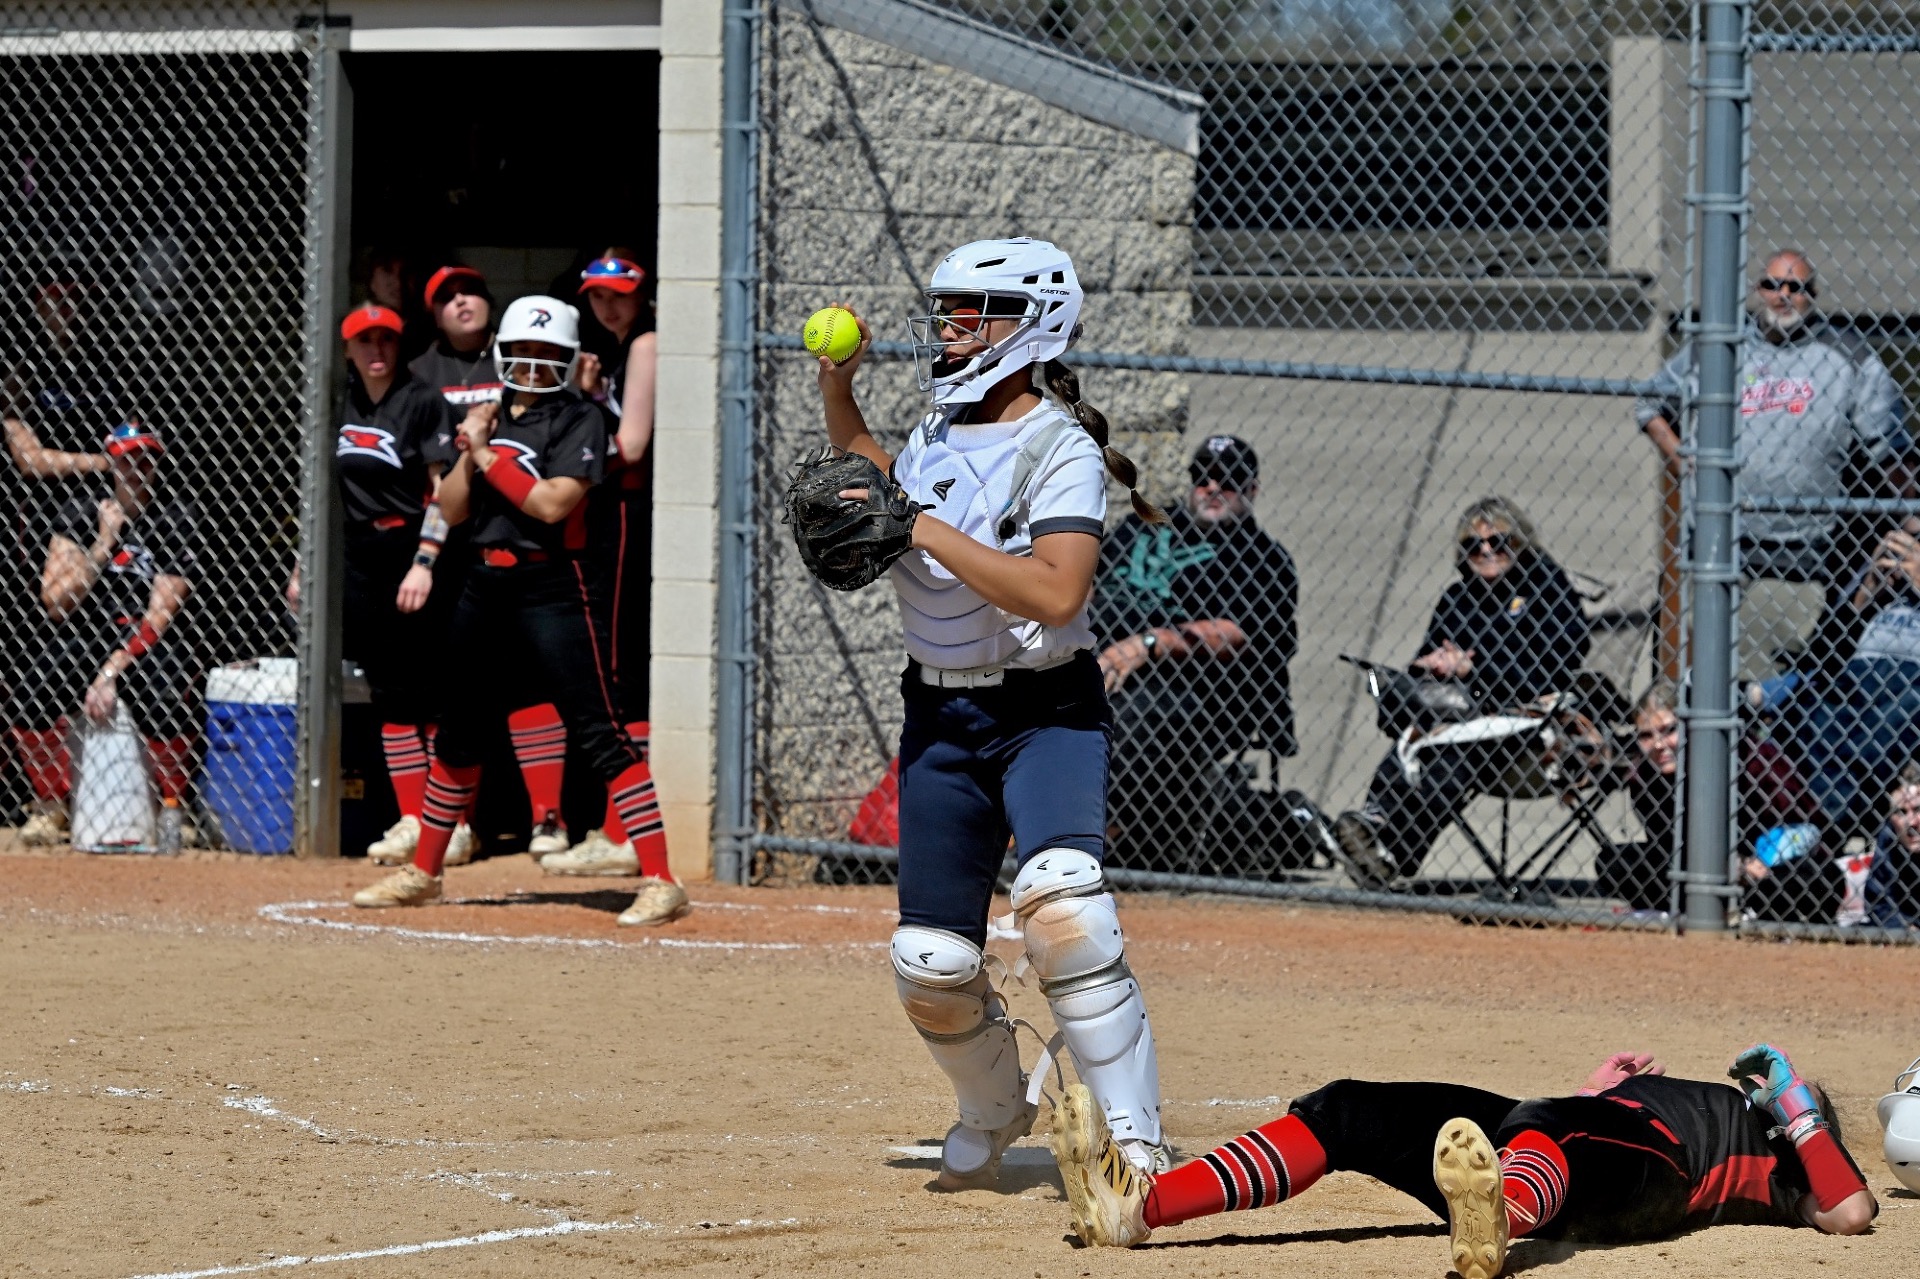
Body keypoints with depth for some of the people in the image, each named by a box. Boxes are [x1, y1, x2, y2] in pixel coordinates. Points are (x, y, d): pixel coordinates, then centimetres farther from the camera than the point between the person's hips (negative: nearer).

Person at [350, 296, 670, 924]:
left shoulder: (579, 418, -6)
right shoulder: (490, 417, 14)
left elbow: (552, 503, -18)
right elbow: (451, 510, 11)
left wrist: (488, 454, -11)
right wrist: (470, 449, -3)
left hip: (550, 586, -7)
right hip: (486, 584, 7)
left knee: (598, 733, -12)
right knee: (458, 731, 17)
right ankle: (423, 871, 30)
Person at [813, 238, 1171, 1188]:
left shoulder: (1059, 447, -12)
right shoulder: (936, 435, 10)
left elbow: (1056, 593, -26)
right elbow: (873, 484, 34)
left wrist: (926, 529, -24)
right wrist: (839, 392, 17)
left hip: (1045, 711, -7)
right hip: (940, 717, 7)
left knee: (1059, 903, -31)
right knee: (930, 965, 4)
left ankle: (1133, 1137, -27)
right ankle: (994, 1112, 33)